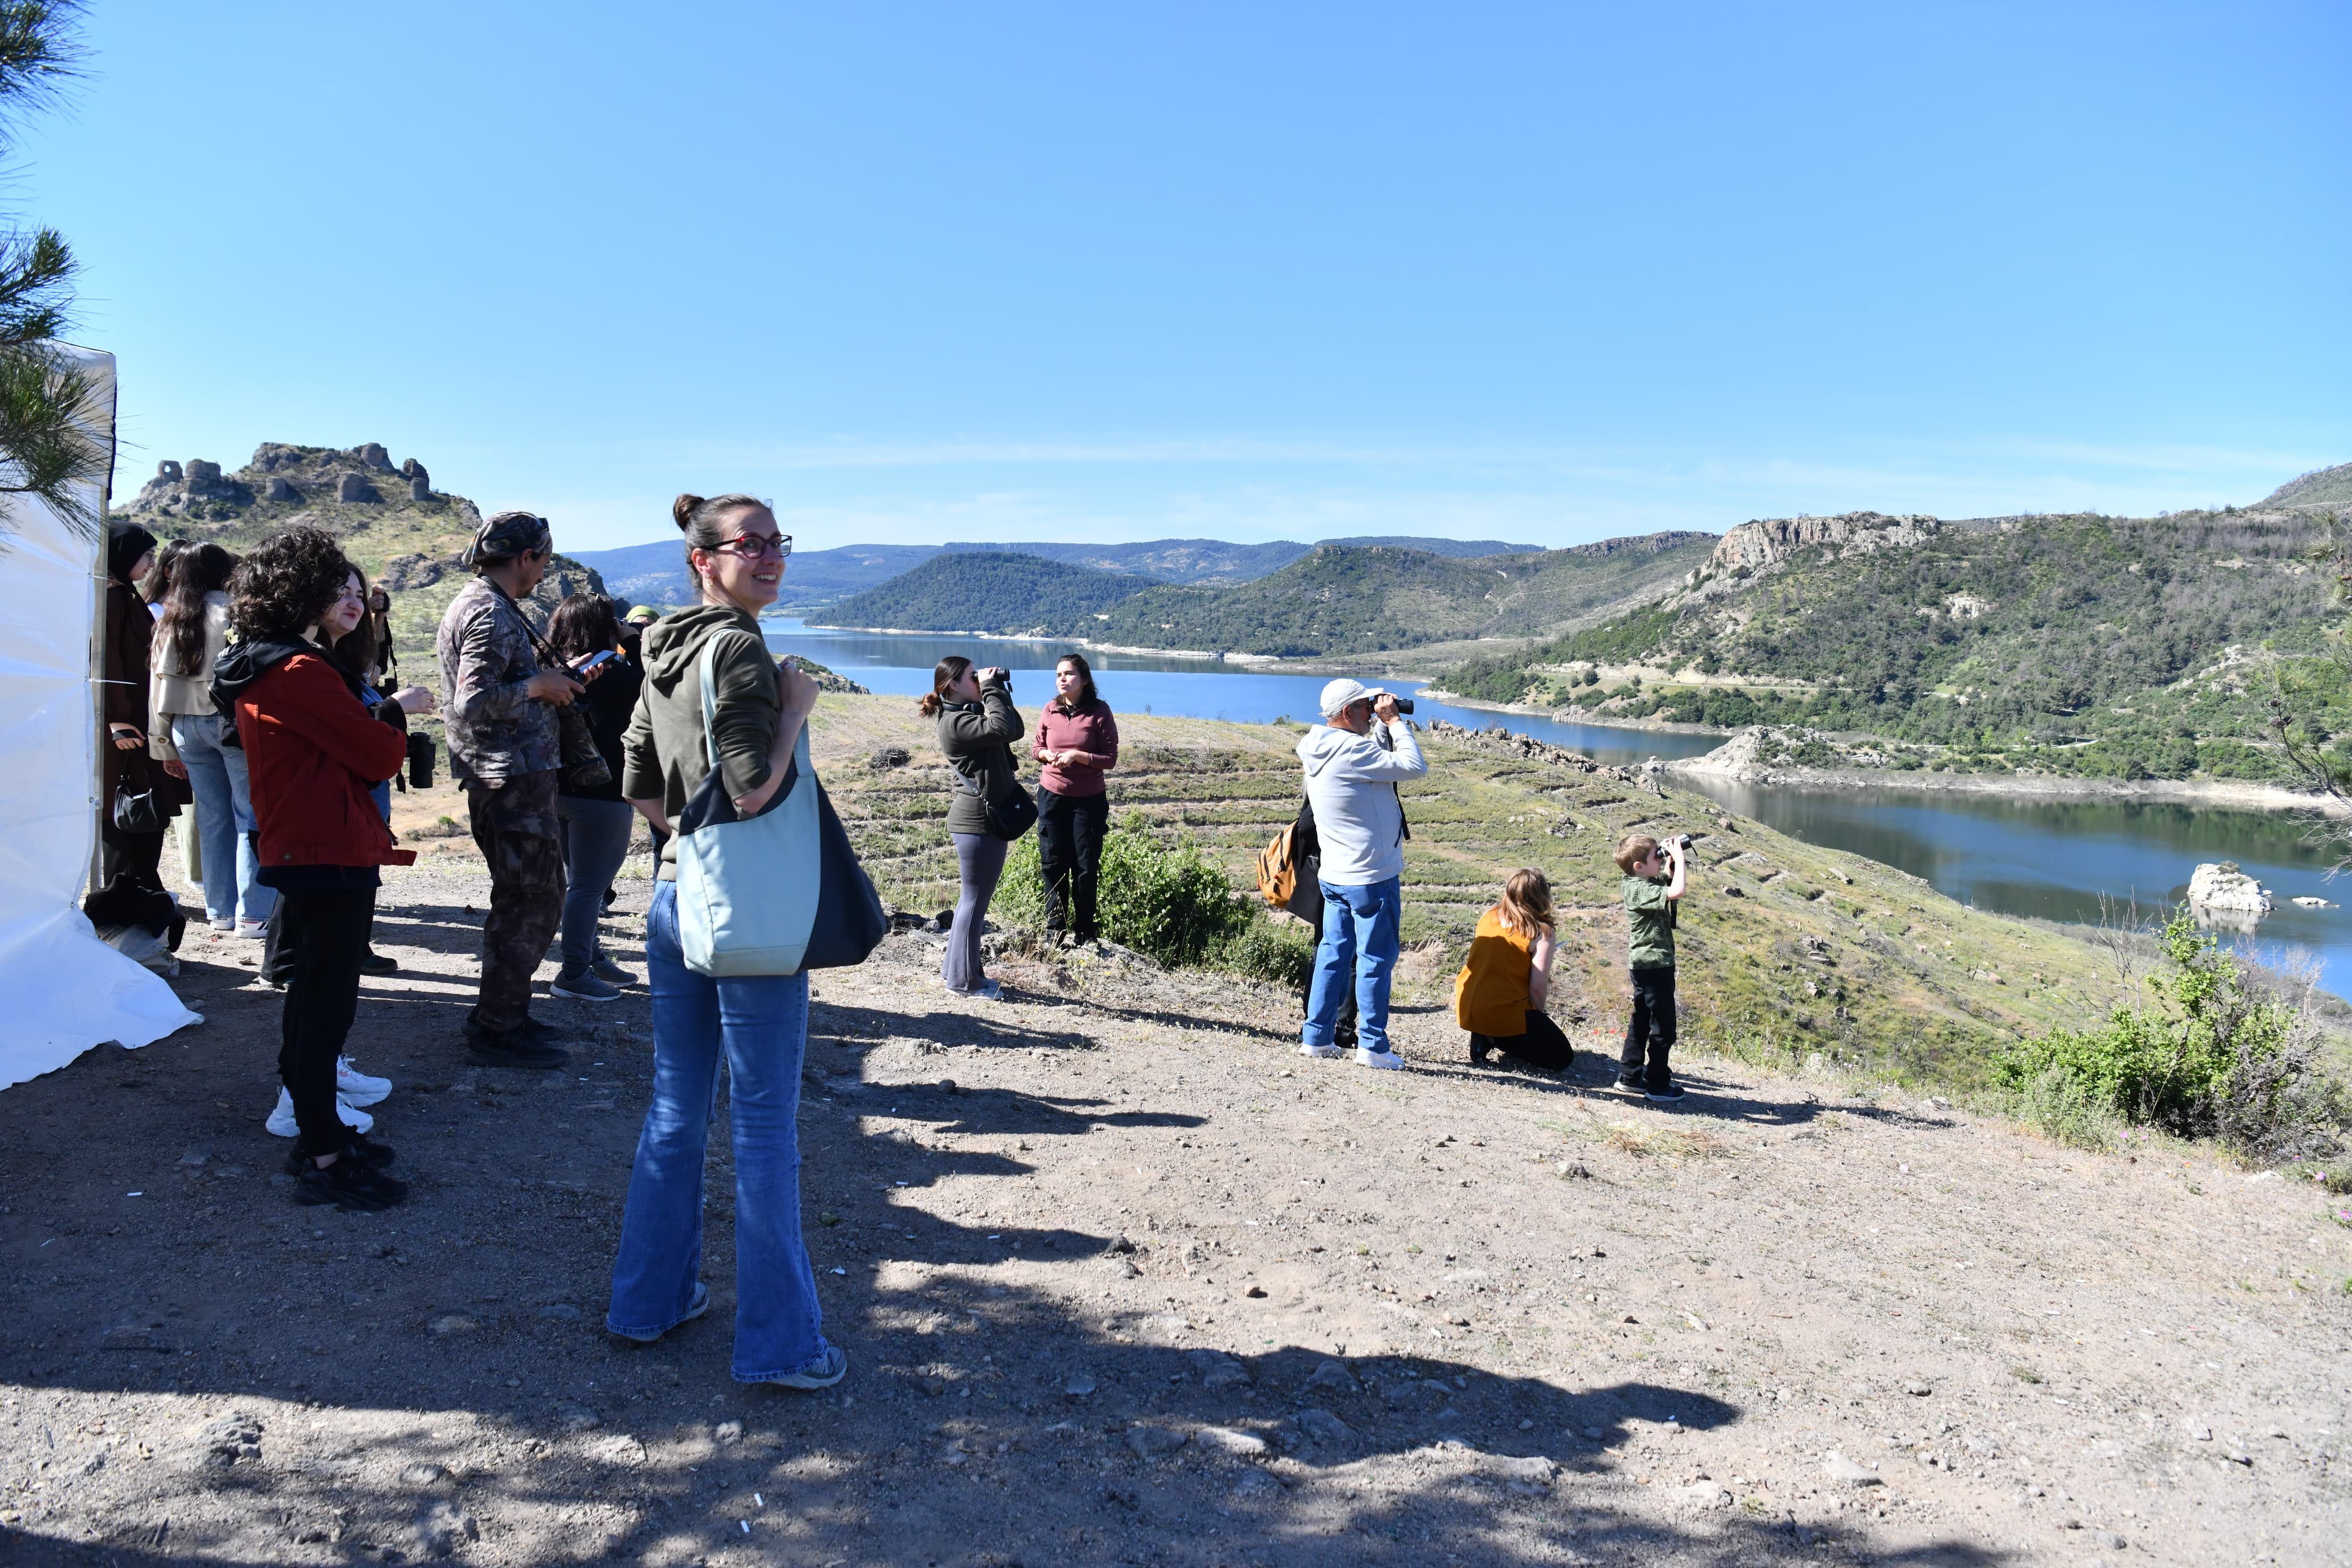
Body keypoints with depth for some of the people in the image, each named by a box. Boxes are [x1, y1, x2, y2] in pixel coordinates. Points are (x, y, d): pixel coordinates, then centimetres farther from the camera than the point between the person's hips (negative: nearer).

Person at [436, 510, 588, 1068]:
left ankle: (500, 1013, 28)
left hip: (506, 776, 11)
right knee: (531, 903, -4)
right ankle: (499, 1031, 4)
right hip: (513, 777, -11)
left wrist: (552, 678, 18)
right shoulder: (493, 614, -16)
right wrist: (539, 685, -14)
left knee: (523, 899, 19)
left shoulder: (475, 603, 17)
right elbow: (473, 702, -25)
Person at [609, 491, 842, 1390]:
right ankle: (777, 1343, 11)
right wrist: (797, 707, -12)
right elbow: (752, 792, -22)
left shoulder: (664, 652, 11)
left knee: (675, 1107, 18)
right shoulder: (738, 648, -15)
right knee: (765, 1125, 1)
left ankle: (650, 1298, 32)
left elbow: (640, 790, 15)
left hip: (674, 895, 8)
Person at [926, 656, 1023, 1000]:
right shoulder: (954, 722, -17)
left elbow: (1016, 730, 17)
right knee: (975, 899, -2)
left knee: (976, 897, 17)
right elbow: (1002, 729, -29)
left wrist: (1000, 691, 8)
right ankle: (963, 979, 8)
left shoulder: (974, 711, 13)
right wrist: (992, 691, -18)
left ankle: (954, 968, 28)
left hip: (991, 816, 10)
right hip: (976, 820, -10)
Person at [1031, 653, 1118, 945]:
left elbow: (1110, 759, -9)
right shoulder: (1050, 710, 1)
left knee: (1086, 867, 3)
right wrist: (1046, 754, -9)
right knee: (1053, 864, 6)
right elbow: (1036, 746, 14)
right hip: (1052, 797, 3)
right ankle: (1055, 929, 18)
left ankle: (1084, 932, 15)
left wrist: (1077, 756, -21)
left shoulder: (1099, 711, -9)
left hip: (1088, 800, -3)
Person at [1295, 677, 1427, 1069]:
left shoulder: (1319, 750, 8)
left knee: (1333, 955, 14)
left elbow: (1375, 762, 18)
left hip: (1335, 875, 9)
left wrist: (1387, 727, 8)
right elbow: (1414, 767, -19)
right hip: (1372, 877, -9)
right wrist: (1394, 722, -9)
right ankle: (1372, 1046, 8)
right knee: (1376, 960, 2)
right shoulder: (1352, 750, -21)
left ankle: (1316, 1037, 19)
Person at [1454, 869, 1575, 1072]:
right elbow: (1538, 988, -15)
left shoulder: (1489, 916, 6)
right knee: (1562, 1056, 9)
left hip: (1465, 1008, 7)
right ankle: (1495, 1038, -6)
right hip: (1504, 1015, -7)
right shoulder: (1541, 933, -11)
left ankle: (1484, 1037, 10)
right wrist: (1538, 1015, 5)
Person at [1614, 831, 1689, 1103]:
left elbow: (1669, 883, 25)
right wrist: (1679, 858, -24)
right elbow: (1676, 892, -35)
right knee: (1663, 1026, -2)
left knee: (1642, 1020, 17)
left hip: (1644, 965, 10)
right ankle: (1658, 1086, 6)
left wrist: (1672, 861, 6)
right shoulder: (1640, 890, -22)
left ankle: (1629, 1074, 25)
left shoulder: (1645, 883, 8)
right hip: (1655, 964, -10)